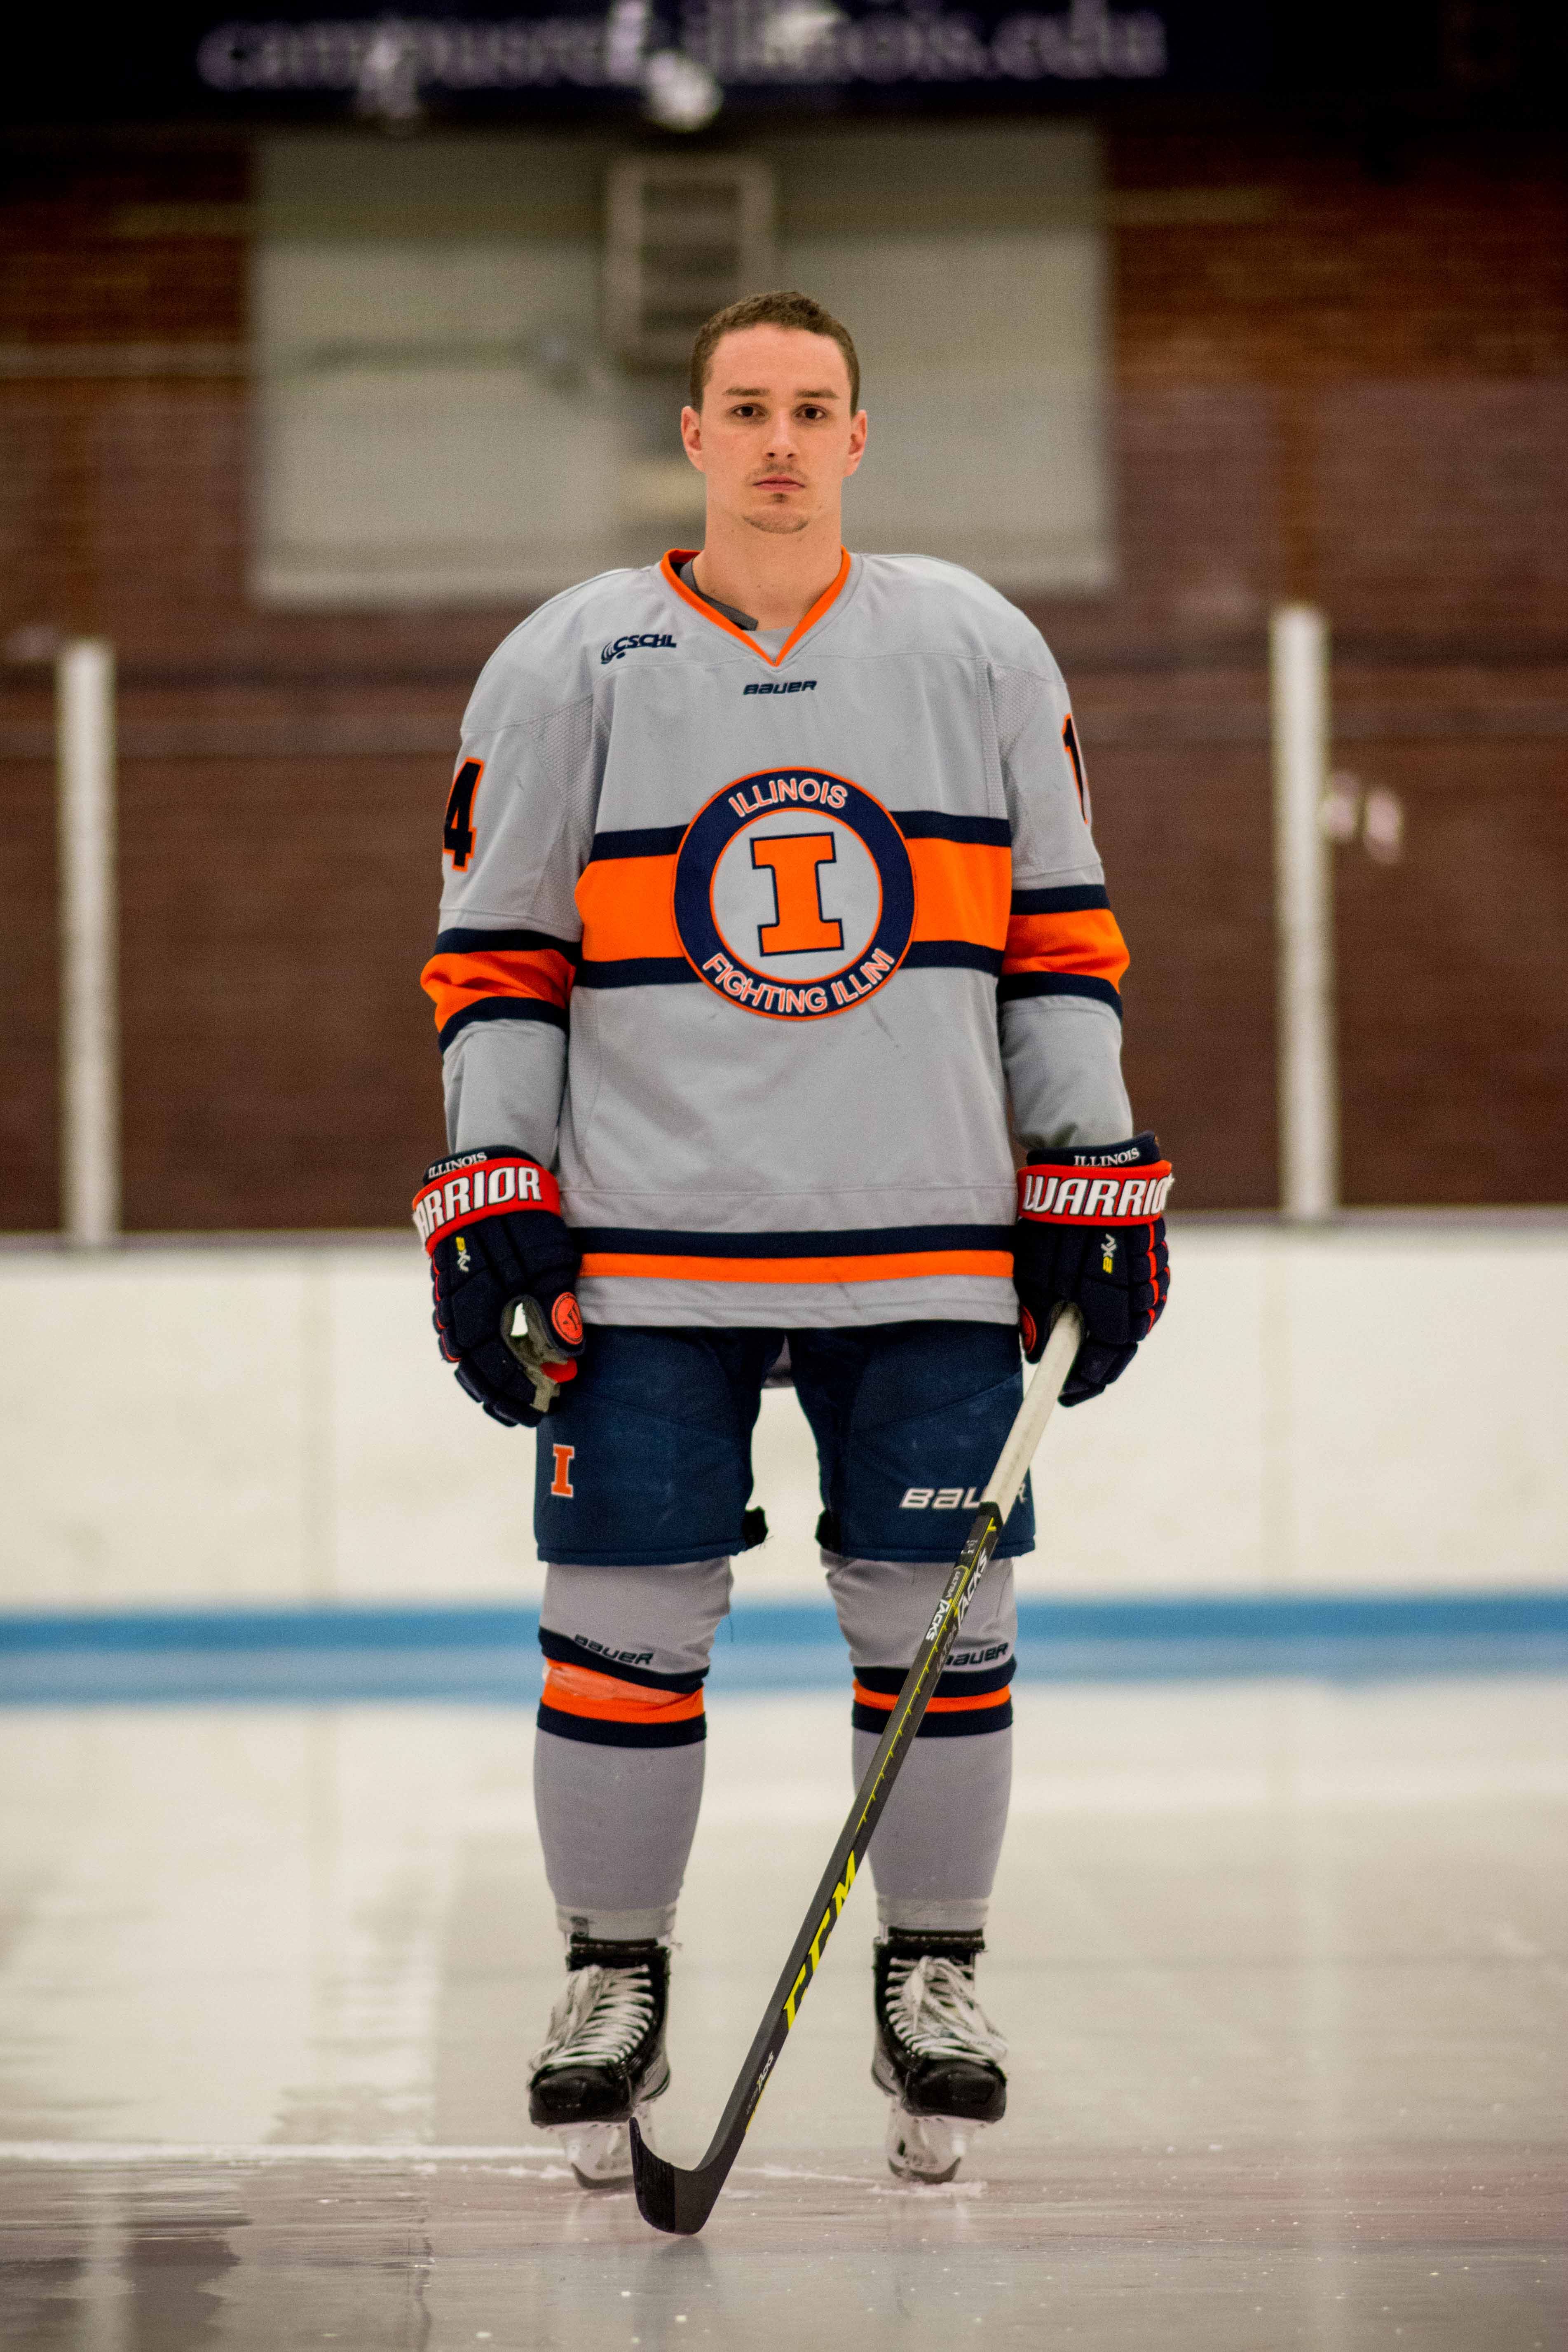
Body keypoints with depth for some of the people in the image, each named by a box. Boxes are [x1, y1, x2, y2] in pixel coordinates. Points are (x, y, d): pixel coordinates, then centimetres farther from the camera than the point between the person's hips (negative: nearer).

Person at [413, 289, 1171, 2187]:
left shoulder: (978, 652, 7)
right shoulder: (567, 666, 3)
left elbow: (1059, 932, 11)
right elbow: (497, 957, 6)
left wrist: (1095, 1178, 7)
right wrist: (492, 1199, -2)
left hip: (927, 1247, 1)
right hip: (646, 1249, -1)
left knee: (937, 1620, 3)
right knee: (623, 1629, -1)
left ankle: (932, 1975, 19)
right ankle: (613, 1979, 15)